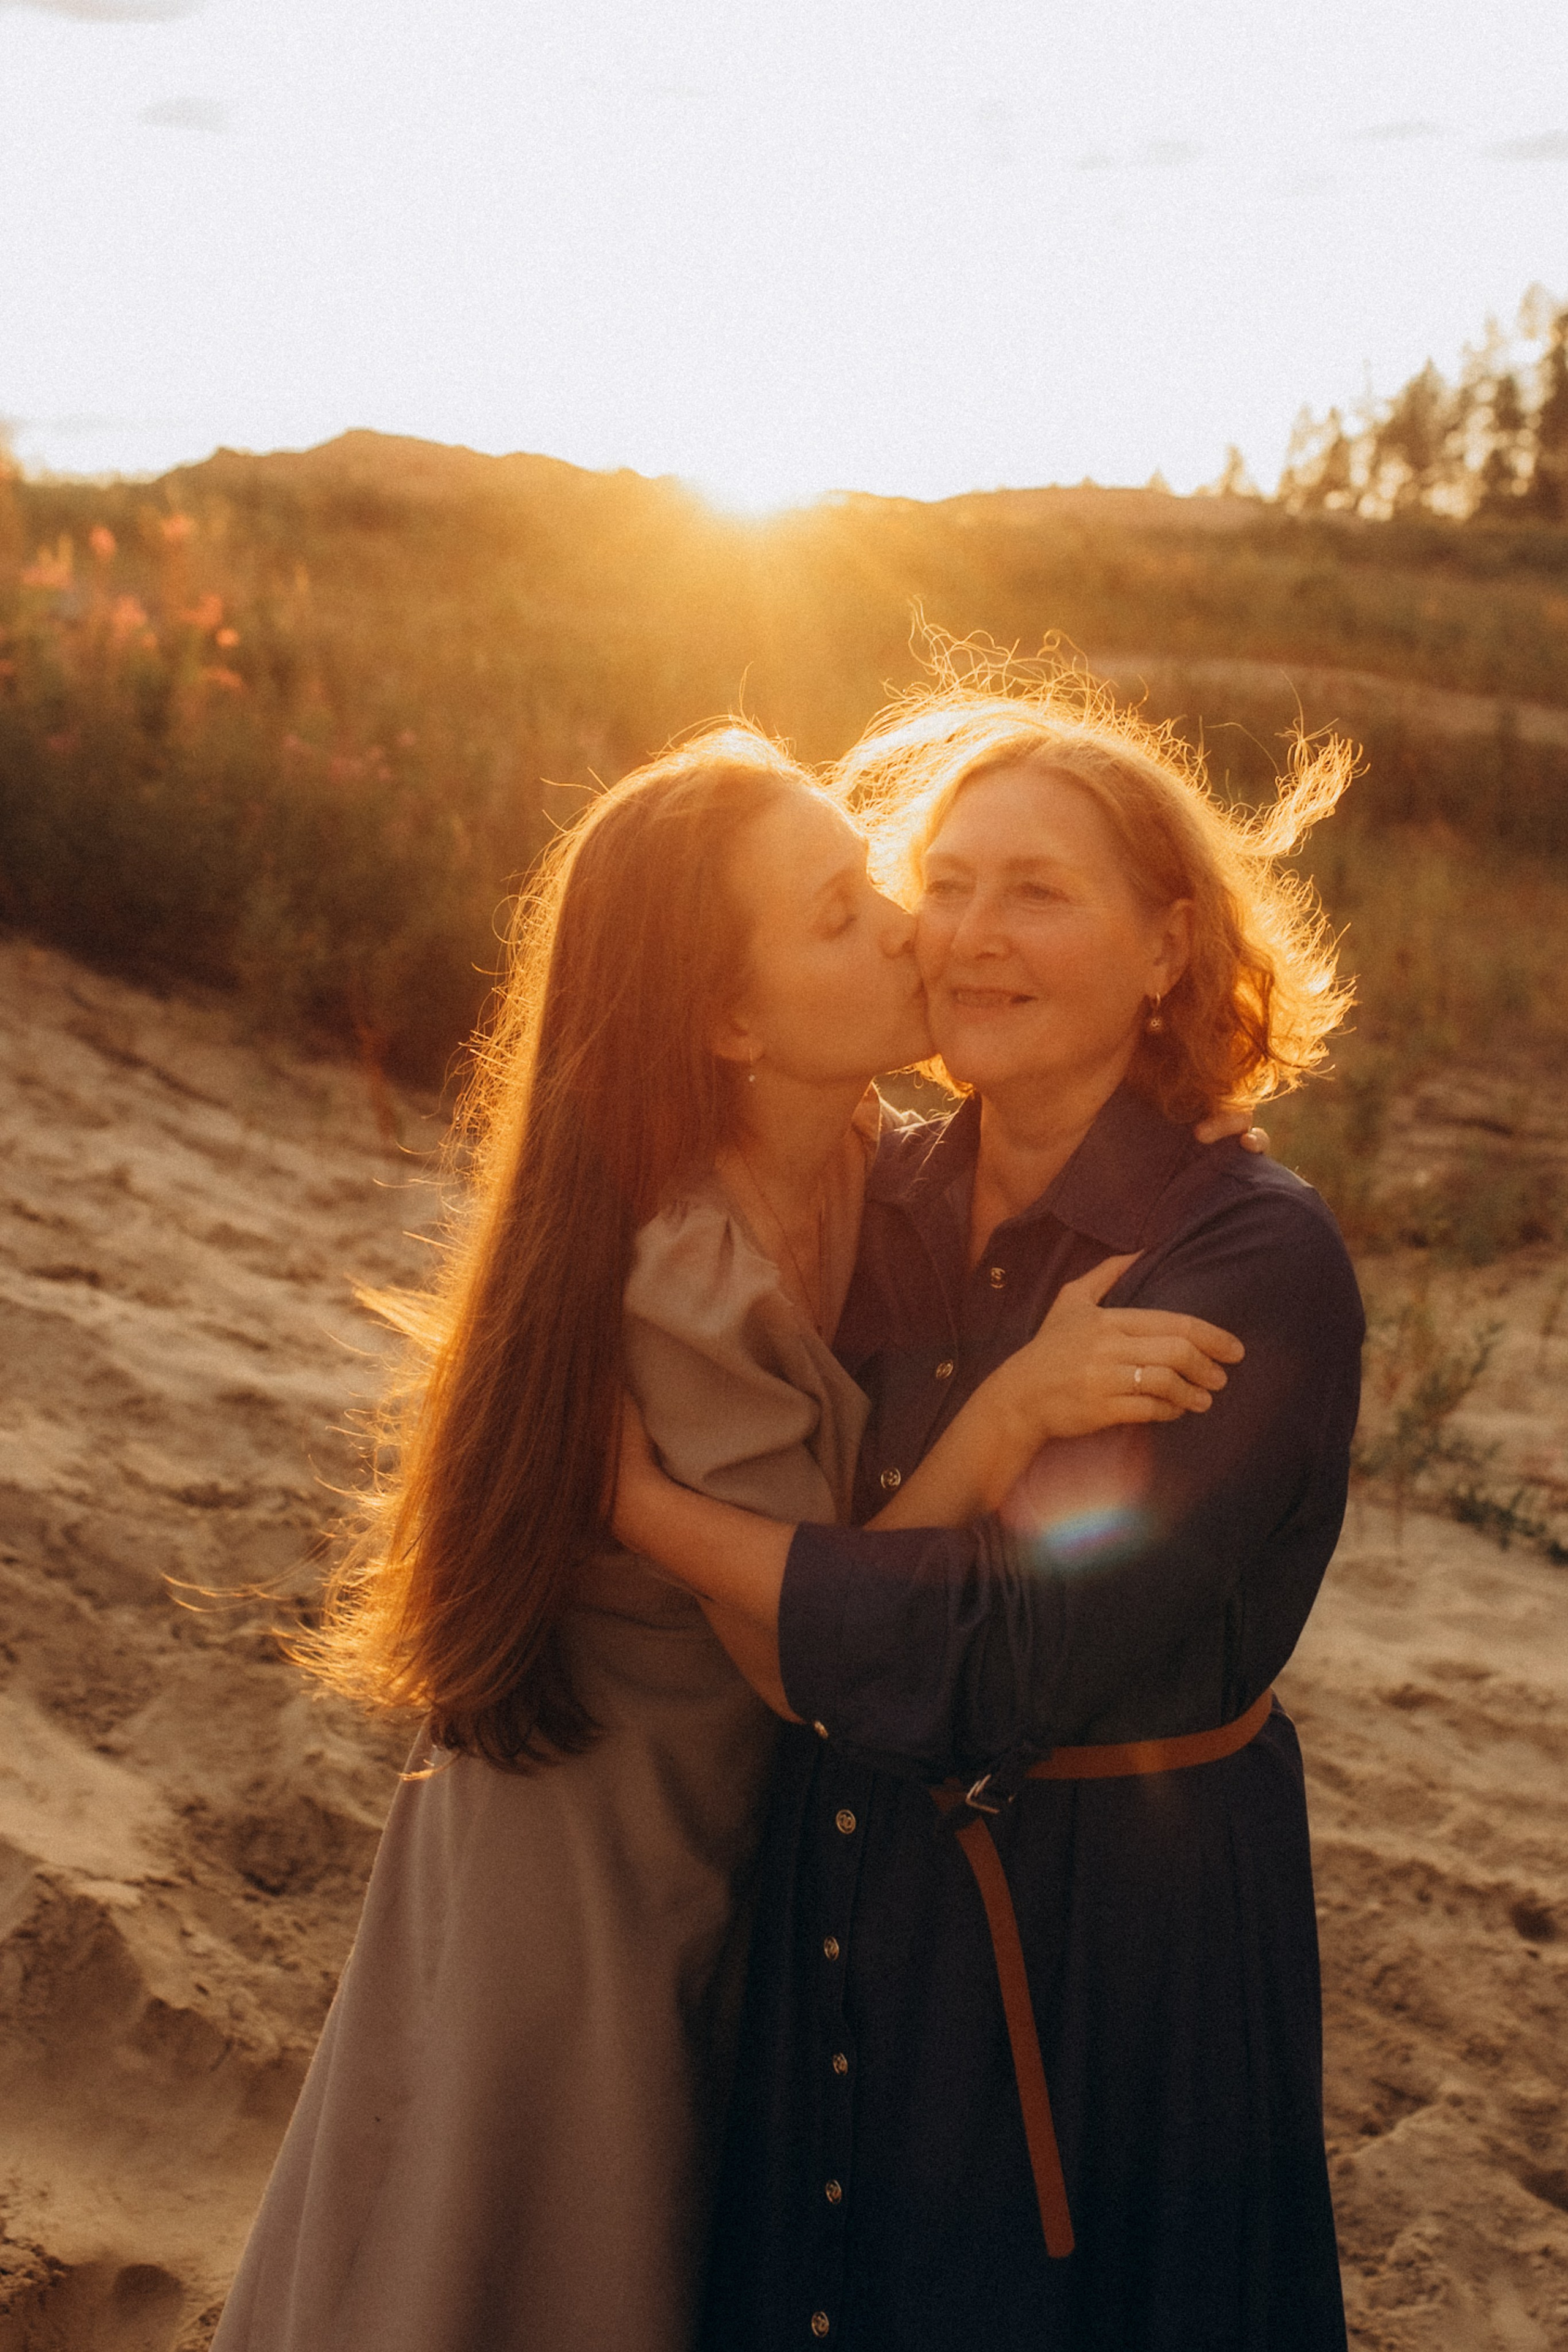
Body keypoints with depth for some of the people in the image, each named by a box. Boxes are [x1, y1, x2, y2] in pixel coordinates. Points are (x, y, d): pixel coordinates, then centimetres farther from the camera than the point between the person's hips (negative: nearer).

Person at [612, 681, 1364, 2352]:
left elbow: (1018, 1648, -26)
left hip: (1117, 1926, -5)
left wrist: (651, 1509, -22)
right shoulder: (878, 1201, -2)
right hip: (840, 1885, 5)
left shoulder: (1256, 1260, -20)